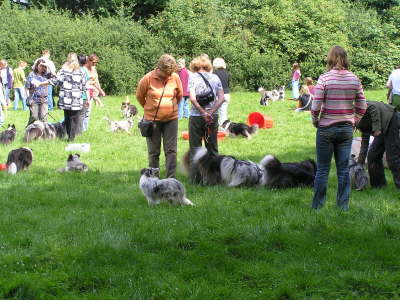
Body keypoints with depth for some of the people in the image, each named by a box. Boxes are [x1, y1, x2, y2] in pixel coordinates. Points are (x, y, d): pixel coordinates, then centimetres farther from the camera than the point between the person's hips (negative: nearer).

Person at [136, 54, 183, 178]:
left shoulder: (175, 77, -4)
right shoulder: (148, 78, -11)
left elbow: (179, 95, 14)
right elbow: (139, 96, 5)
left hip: (171, 118, 2)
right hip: (152, 120, -2)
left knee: (171, 151, -1)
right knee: (154, 152, 5)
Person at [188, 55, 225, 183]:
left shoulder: (193, 77, -3)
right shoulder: (215, 77, 8)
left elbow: (192, 98, -14)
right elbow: (221, 98, -1)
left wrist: (203, 113, -13)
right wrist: (211, 112, -8)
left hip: (196, 116, -3)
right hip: (213, 116, 3)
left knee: (195, 148, 4)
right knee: (213, 148, 13)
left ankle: (196, 178, 2)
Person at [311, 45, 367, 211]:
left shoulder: (324, 79, -13)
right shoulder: (354, 79, -1)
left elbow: (315, 107, -14)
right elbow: (362, 107, 2)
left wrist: (315, 121, 3)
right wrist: (353, 122, 14)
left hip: (326, 129, -3)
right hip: (347, 129, 3)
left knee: (322, 169, 6)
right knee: (344, 169, 11)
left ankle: (317, 206, 12)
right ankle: (343, 205, 16)